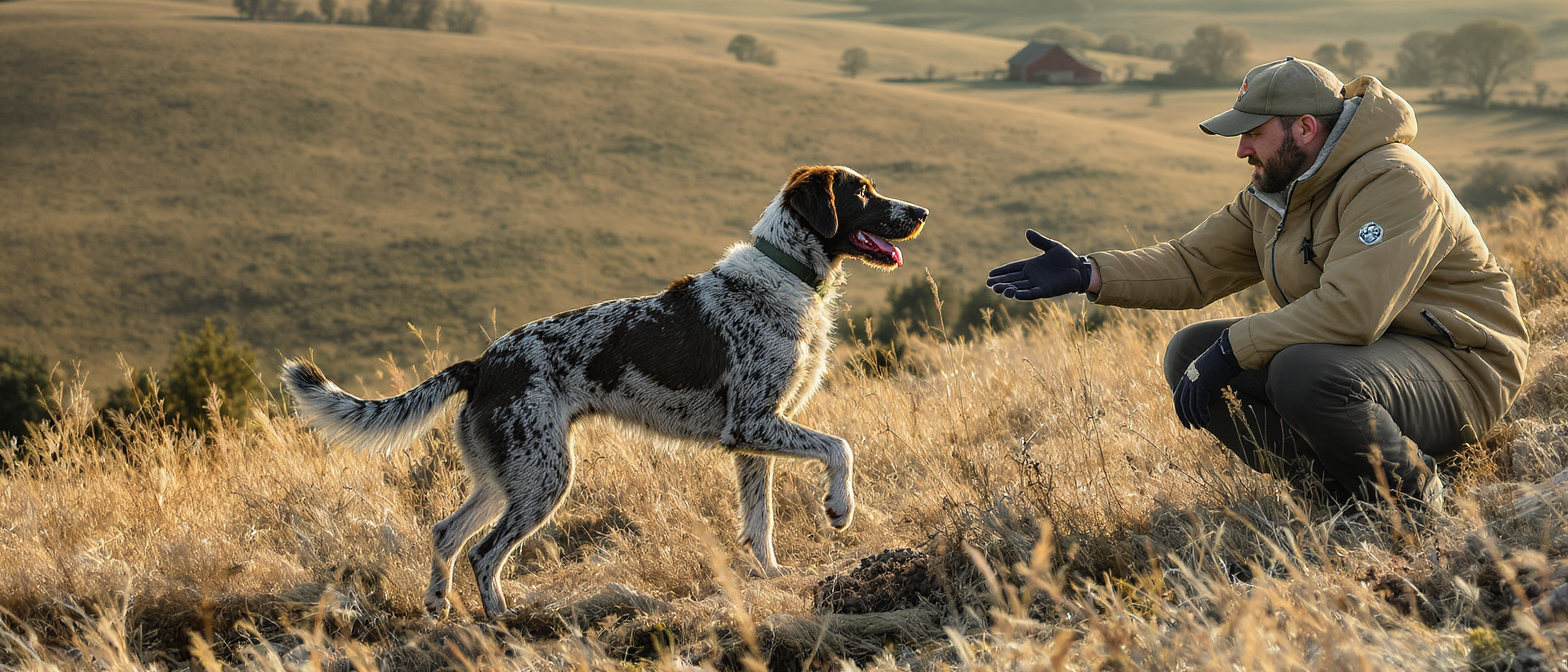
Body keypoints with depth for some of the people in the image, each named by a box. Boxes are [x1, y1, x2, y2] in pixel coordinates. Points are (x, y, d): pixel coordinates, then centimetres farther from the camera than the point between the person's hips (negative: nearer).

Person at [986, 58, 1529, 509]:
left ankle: (1415, 499, -13)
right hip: (1347, 357, 9)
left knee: (1306, 374, -37)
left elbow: (1350, 310, -32)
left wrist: (1231, 349, -27)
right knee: (1190, 353, -2)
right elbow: (1193, 265, 7)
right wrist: (1086, 275, -6)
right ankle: (1342, 486, -6)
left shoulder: (1393, 181, -22)